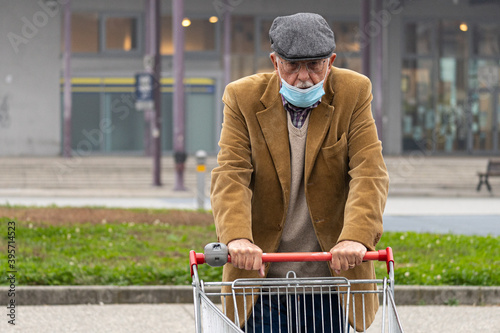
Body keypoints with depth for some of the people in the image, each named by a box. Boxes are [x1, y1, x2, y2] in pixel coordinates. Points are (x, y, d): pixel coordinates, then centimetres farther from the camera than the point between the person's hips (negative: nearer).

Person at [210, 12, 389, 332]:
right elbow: (231, 174, -11)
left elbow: (370, 173, -11)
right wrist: (238, 238, -30)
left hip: (332, 269, 0)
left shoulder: (354, 93, -3)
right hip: (261, 269, 0)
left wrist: (355, 237, -28)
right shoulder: (244, 97, -3)